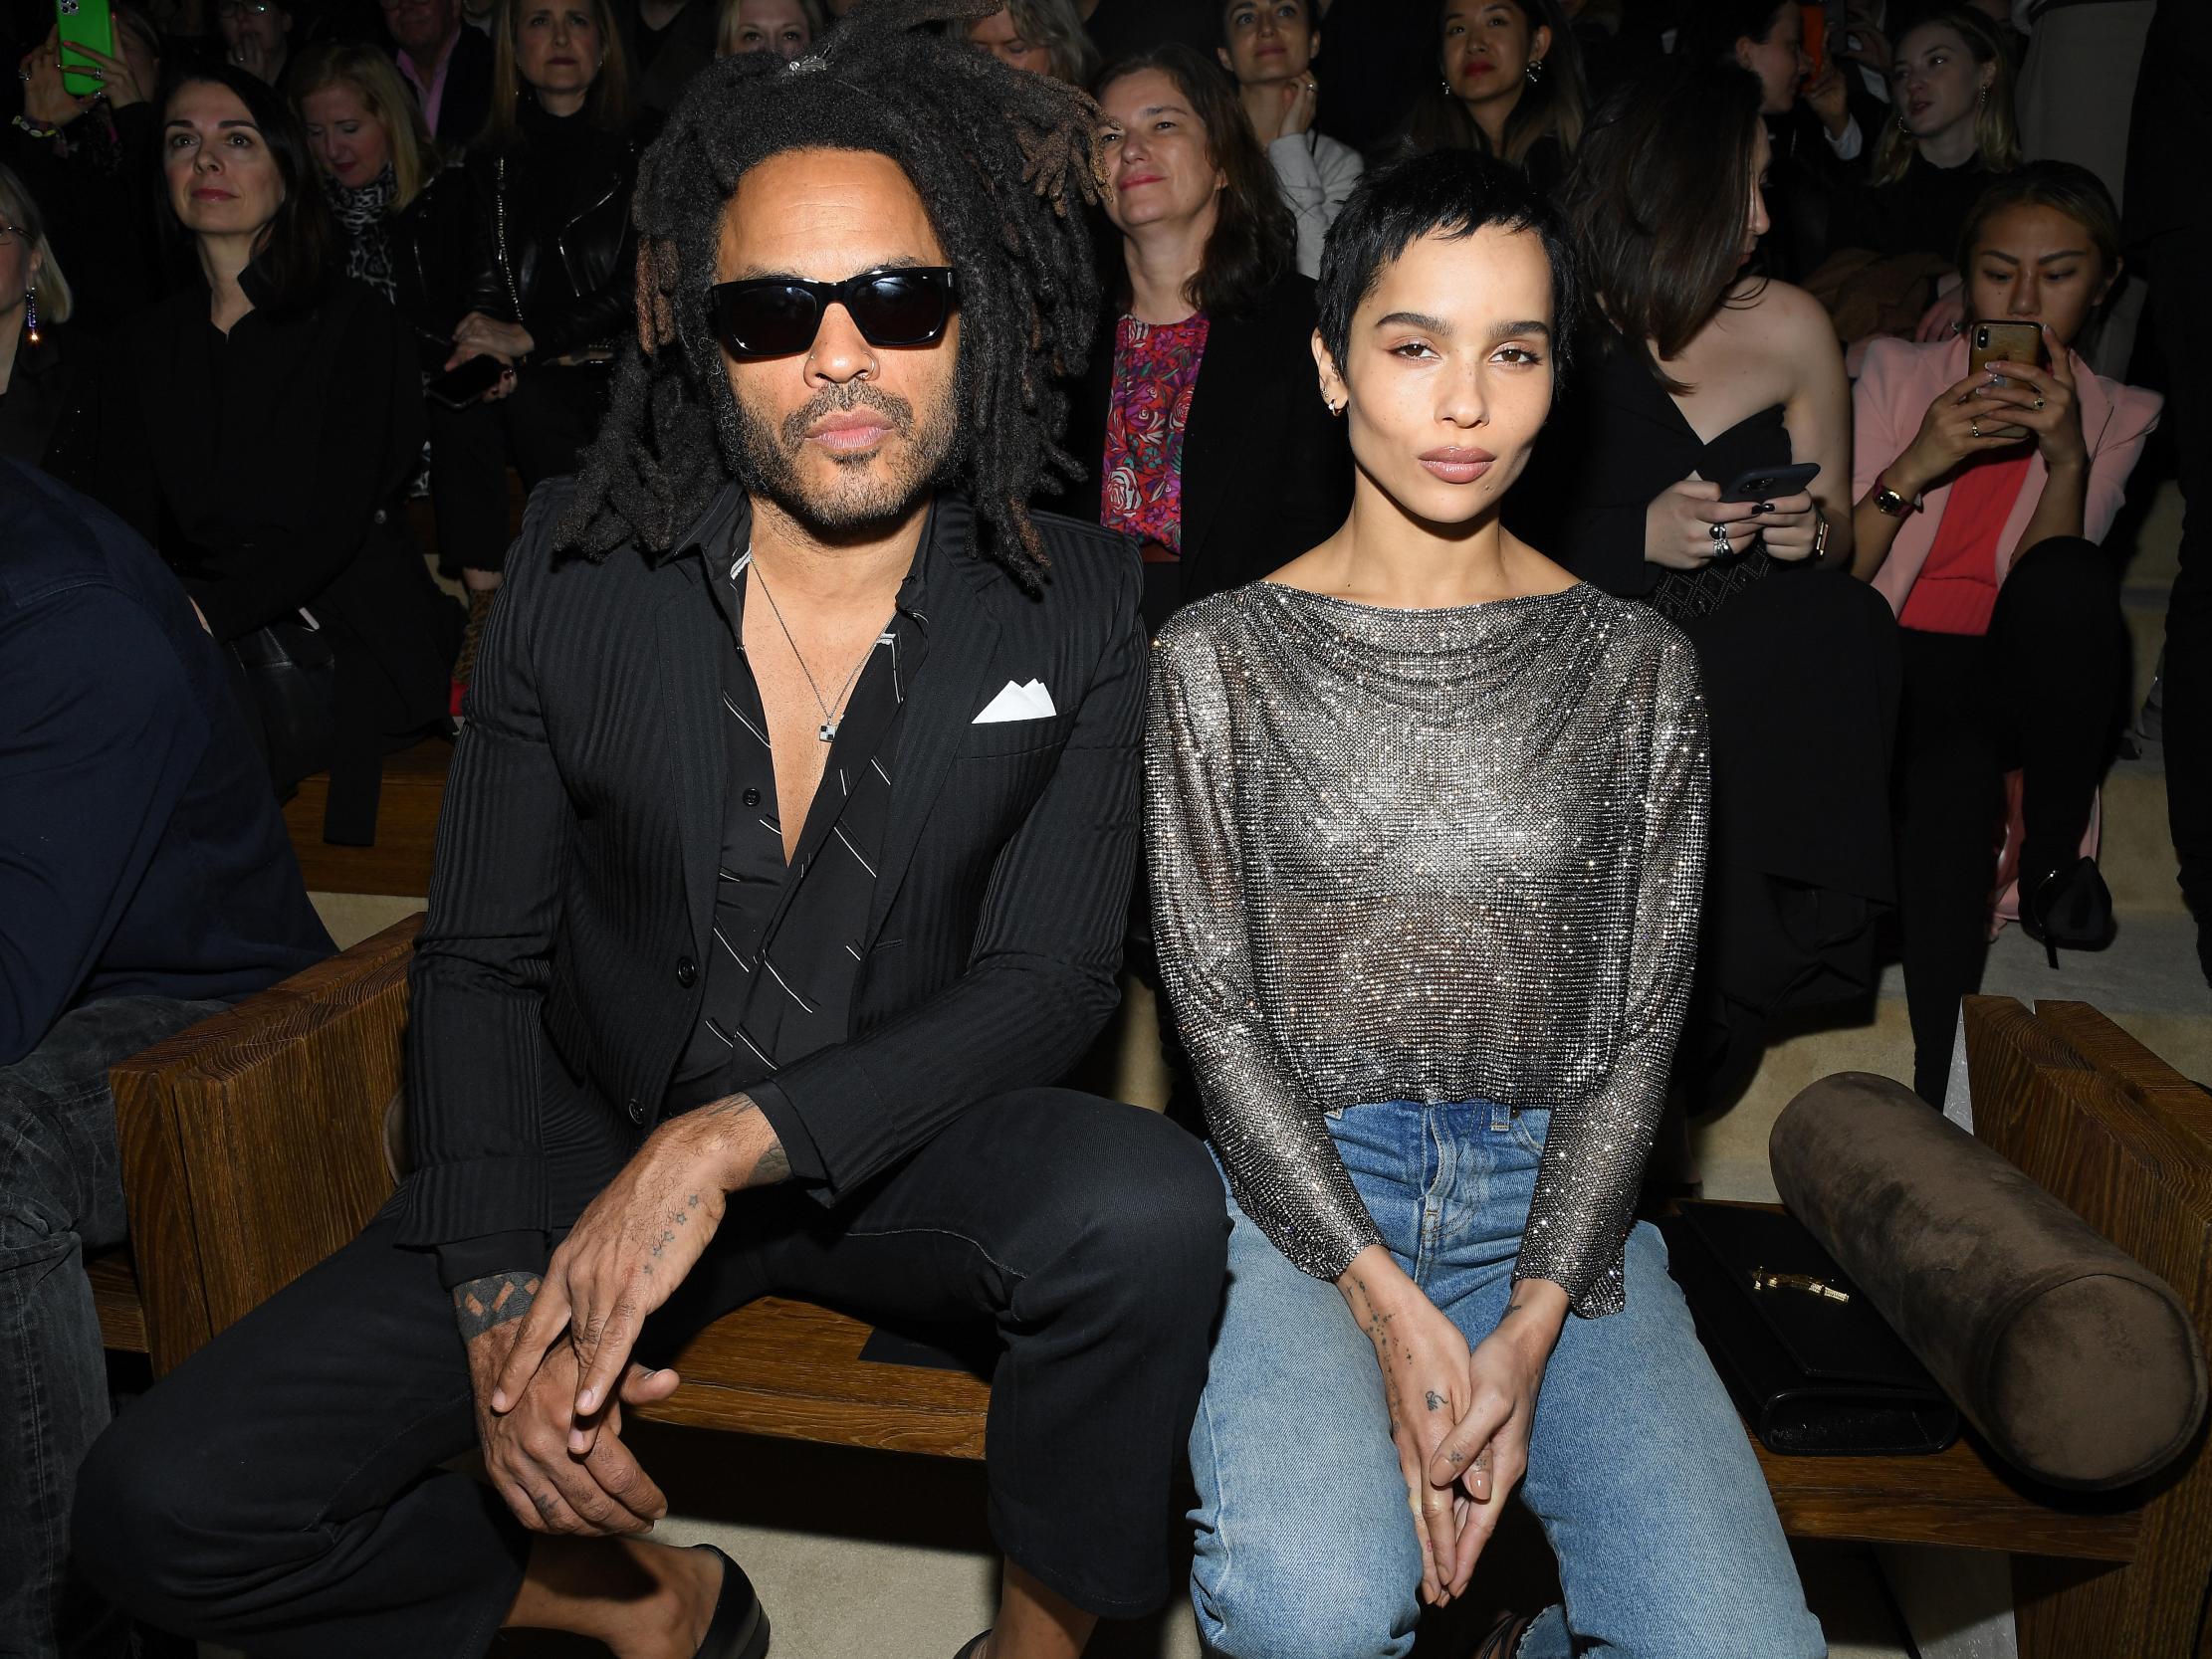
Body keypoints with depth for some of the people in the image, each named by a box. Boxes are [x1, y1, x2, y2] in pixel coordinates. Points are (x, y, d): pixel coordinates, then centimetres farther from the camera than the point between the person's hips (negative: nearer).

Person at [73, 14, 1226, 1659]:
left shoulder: (1076, 610, -9)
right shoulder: (581, 567, -7)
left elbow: (1047, 982, -13)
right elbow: (479, 962, -2)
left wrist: (729, 1143, -26)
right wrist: (503, 1297, -15)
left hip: (896, 1155, -1)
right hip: (588, 1146, 2)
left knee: (1152, 1206, -34)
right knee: (166, 1506, -11)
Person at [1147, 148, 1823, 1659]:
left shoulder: (1637, 667, 6)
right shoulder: (1223, 655, 2)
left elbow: (1642, 1022, 3)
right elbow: (1215, 1002, -2)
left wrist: (1531, 1324, -10)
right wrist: (1386, 1303, -13)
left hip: (1556, 1193, 2)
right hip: (1306, 1179, -1)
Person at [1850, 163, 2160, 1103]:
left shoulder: (2114, 418, 11)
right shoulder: (1898, 371, 6)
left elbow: (2054, 587, -5)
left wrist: (2066, 459, -18)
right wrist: (1914, 469, -19)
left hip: (2011, 679, 2)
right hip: (1895, 663, -2)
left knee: (2069, 582, -32)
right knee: (1952, 773, -37)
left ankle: (2054, 855, -14)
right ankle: (1944, 1082, -33)